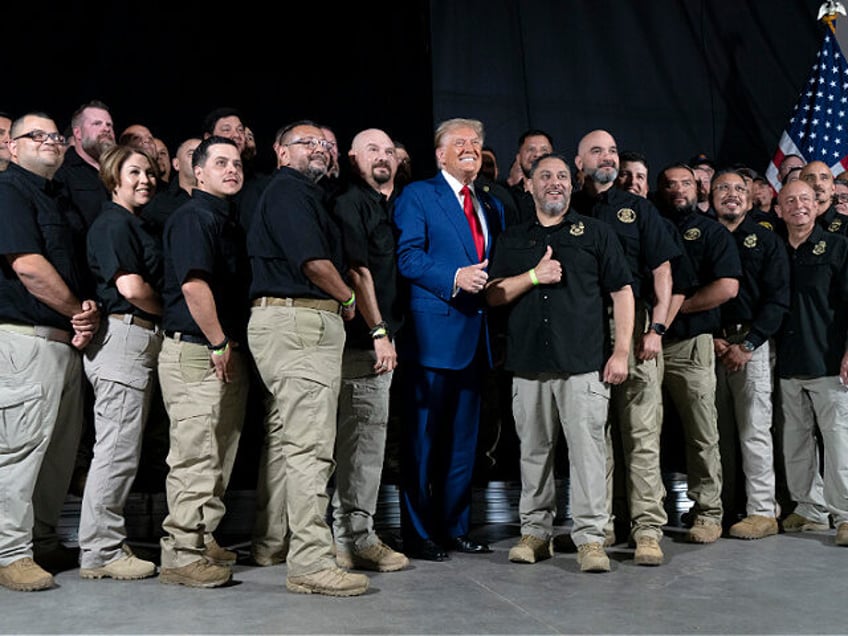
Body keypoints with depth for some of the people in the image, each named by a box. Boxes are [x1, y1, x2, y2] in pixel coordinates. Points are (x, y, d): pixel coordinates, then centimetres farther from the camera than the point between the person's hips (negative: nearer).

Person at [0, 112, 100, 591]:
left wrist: (87, 318, 1)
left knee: (62, 449, 12)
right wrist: (80, 311, -6)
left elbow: (76, 269, 21)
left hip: (68, 340, 9)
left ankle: (44, 541, 23)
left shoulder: (59, 198, 22)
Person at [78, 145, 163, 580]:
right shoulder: (114, 222, -7)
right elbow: (131, 287, -16)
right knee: (118, 449, -6)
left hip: (138, 340, 10)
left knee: (119, 450, 12)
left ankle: (104, 547, 20)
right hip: (123, 336, -10)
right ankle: (102, 552, 2)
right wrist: (167, 314, -2)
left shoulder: (133, 224, 22)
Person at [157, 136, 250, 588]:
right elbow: (194, 284, -20)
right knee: (195, 457, -7)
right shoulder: (193, 216, -9)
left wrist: (233, 346, 16)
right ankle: (181, 556, 0)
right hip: (195, 352, -10)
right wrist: (220, 344, -16)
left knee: (219, 456, 14)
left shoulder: (229, 220, 20)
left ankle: (204, 540, 25)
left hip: (228, 354, 10)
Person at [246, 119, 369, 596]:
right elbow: (314, 261, -15)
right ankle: (311, 563, -12)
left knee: (284, 437, 14)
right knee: (310, 445, -13)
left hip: (301, 323, 11)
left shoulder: (307, 193, 25)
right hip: (300, 321, -11)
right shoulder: (289, 190, -6)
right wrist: (347, 298, 0)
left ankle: (272, 543, 24)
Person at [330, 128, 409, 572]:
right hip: (364, 337, -9)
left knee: (364, 434, 12)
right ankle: (356, 539, 1)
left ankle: (352, 535, 20)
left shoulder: (390, 206, 20)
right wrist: (379, 332, -16)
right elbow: (357, 272, -14)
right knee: (367, 431, -7)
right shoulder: (351, 203, -7)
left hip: (381, 336, 9)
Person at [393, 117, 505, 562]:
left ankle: (455, 528, 22)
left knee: (464, 438, 12)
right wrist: (454, 278, -20)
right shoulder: (418, 195, 1)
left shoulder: (491, 205, 21)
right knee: (422, 437, -2)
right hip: (434, 332, -6)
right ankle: (418, 534, 8)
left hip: (475, 336, 7)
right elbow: (408, 257, -10)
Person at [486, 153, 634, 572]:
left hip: (584, 364, -2)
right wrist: (534, 276, -8)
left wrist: (621, 352, -3)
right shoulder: (511, 240, 16)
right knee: (534, 450, 8)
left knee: (587, 448, -5)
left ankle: (589, 537, 3)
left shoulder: (596, 233, 9)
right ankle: (535, 532, 19)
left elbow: (621, 292, 5)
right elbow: (493, 295, 8)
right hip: (529, 364, 3)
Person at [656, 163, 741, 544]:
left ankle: (707, 512, 7)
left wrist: (677, 307, -9)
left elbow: (727, 287, -6)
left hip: (691, 344, -3)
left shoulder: (711, 232, 7)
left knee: (702, 434, -1)